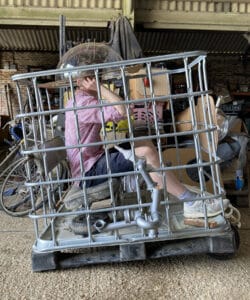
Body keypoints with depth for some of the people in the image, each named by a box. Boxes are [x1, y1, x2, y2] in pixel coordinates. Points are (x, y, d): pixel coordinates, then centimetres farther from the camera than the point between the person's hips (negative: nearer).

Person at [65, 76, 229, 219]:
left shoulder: (76, 102, 16)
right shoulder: (83, 102, -18)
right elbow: (123, 111, -30)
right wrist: (99, 87, -20)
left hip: (94, 162, 11)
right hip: (90, 172, -11)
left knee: (145, 143, 3)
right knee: (146, 152, -25)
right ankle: (192, 203, -18)